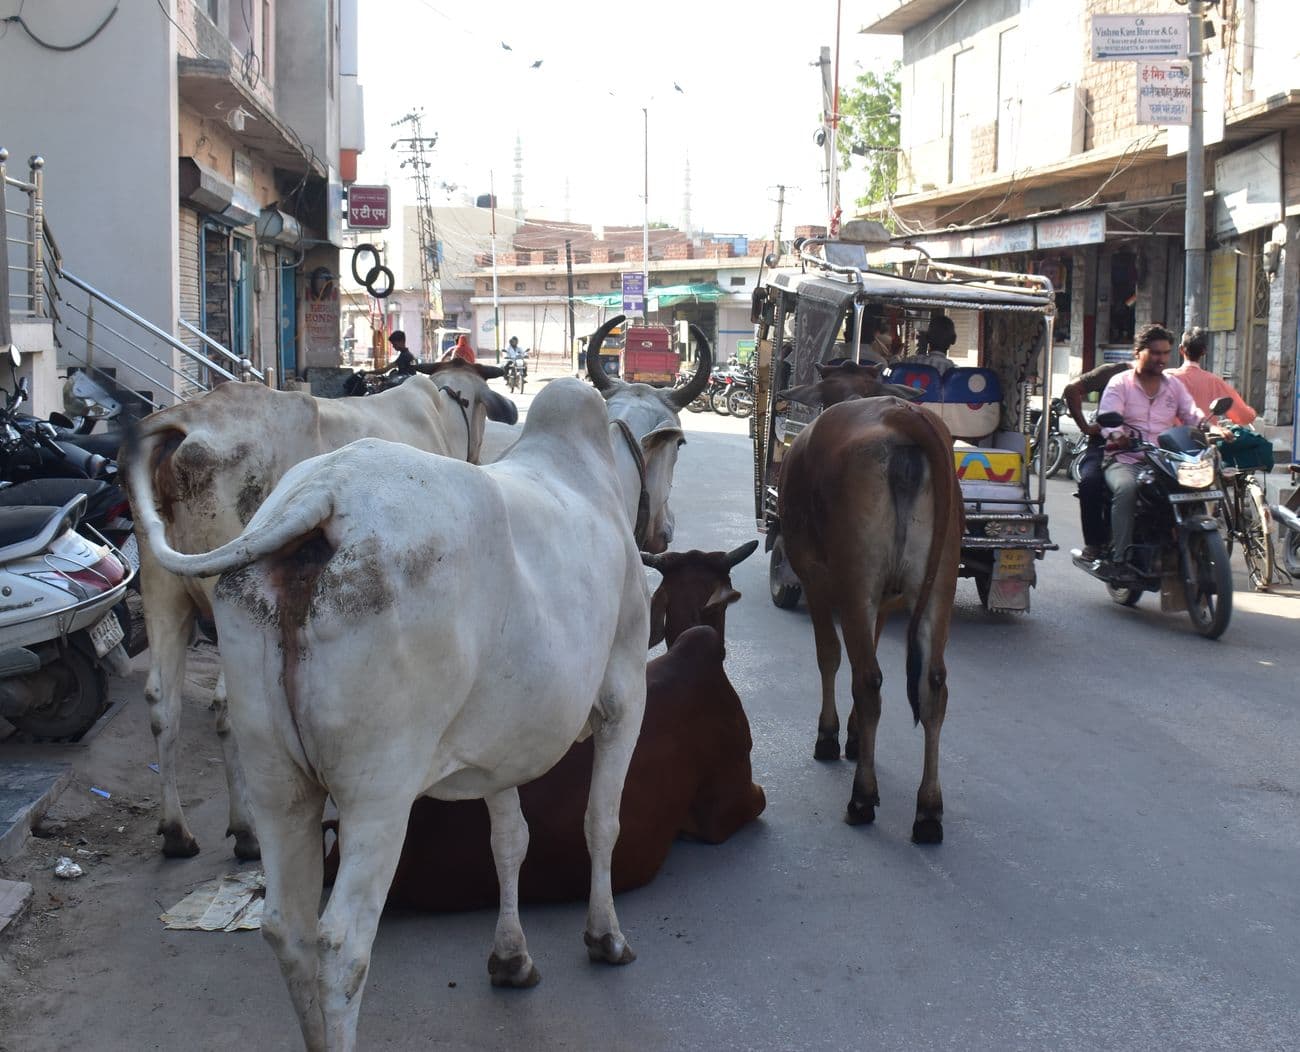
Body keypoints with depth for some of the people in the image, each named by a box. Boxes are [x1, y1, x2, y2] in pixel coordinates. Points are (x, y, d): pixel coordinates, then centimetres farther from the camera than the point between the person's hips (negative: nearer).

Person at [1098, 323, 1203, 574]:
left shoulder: (1174, 385, 20)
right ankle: (1121, 559, -33)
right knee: (1126, 489, -36)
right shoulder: (1120, 383, 6)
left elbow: (1192, 415, 9)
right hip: (1125, 460, -4)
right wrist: (1117, 436, -33)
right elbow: (1107, 419, -9)